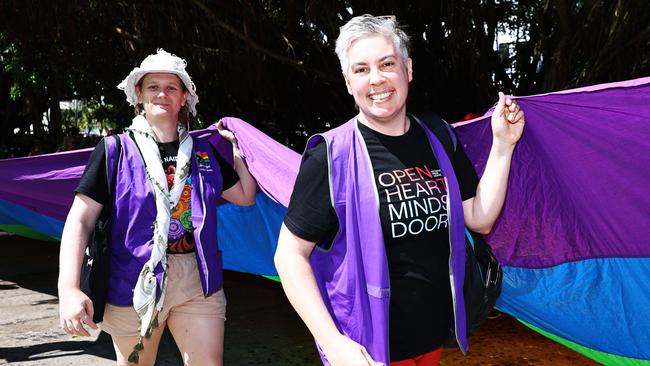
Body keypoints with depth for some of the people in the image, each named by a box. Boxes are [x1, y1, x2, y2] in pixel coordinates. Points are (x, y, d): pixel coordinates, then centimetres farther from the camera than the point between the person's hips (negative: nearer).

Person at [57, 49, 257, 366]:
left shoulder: (204, 152, 8)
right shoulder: (117, 151, -3)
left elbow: (246, 196, 17)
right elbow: (80, 220, -8)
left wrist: (236, 149, 9)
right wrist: (69, 288, -20)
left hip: (198, 281, 3)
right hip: (134, 283, -2)